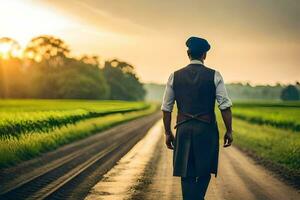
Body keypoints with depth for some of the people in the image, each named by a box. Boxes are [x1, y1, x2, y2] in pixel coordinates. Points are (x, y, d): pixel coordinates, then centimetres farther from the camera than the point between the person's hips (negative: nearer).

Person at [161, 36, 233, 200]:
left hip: (184, 130, 1)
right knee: (204, 171, 17)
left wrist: (168, 133, 14)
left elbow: (166, 108, 5)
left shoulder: (175, 76, 3)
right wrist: (229, 131, 2)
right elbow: (225, 106, -6)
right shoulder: (214, 76, -3)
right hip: (207, 130, -1)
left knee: (187, 175, 6)